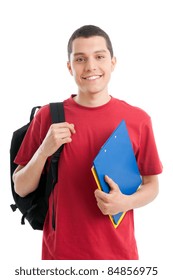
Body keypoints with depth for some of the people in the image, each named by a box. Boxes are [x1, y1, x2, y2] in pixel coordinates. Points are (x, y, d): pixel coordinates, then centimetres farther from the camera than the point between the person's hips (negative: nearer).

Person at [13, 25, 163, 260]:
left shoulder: (138, 119, -6)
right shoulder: (48, 116, -5)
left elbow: (152, 185, 3)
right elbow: (21, 188, -1)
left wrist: (126, 202, -16)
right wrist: (44, 150, -18)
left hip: (119, 251, 0)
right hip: (60, 251, 0)